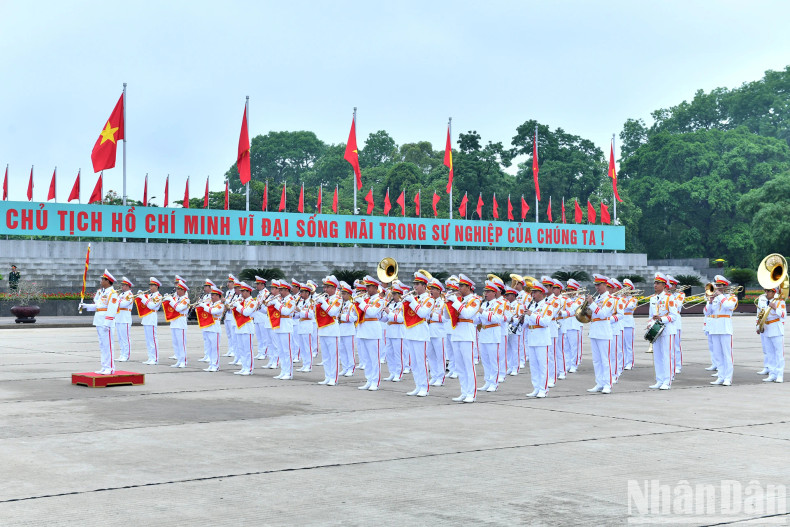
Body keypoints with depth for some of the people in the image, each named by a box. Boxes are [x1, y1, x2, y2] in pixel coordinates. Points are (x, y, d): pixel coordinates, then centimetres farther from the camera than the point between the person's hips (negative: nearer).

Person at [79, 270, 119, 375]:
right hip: (99, 322, 9)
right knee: (102, 345, 11)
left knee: (107, 345, -7)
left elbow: (112, 310, -17)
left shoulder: (112, 293, -11)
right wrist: (85, 306, 14)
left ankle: (110, 368, -4)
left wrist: (107, 324, -22)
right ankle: (105, 367, 17)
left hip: (106, 322, -9)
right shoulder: (101, 292, 17)